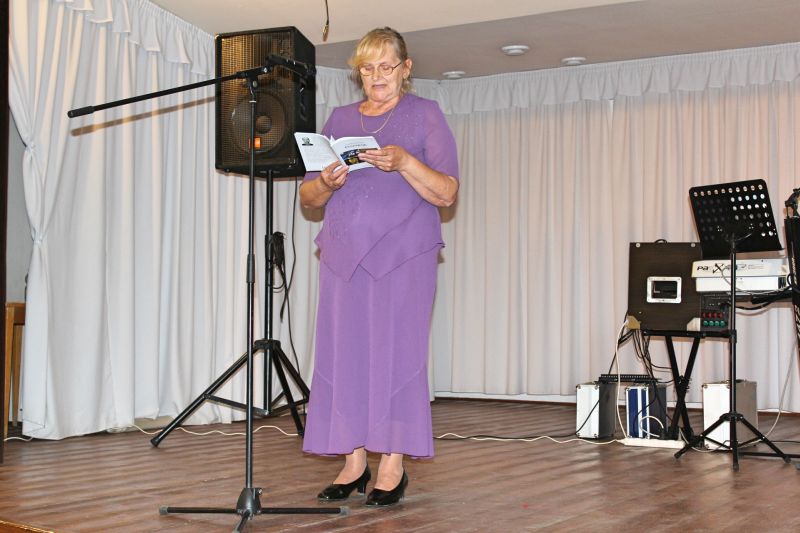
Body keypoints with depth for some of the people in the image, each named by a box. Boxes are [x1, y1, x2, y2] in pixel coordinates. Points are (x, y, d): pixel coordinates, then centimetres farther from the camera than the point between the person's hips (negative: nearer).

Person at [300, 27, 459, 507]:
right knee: (344, 352, -1)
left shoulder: (425, 114, 6)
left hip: (404, 254, -3)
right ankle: (354, 461, 7)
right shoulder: (340, 119, 17)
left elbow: (446, 193, -3)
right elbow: (308, 197, 15)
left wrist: (404, 163, -19)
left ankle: (393, 465, 0)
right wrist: (326, 184, -8)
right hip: (345, 252, 4)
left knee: (396, 351, -6)